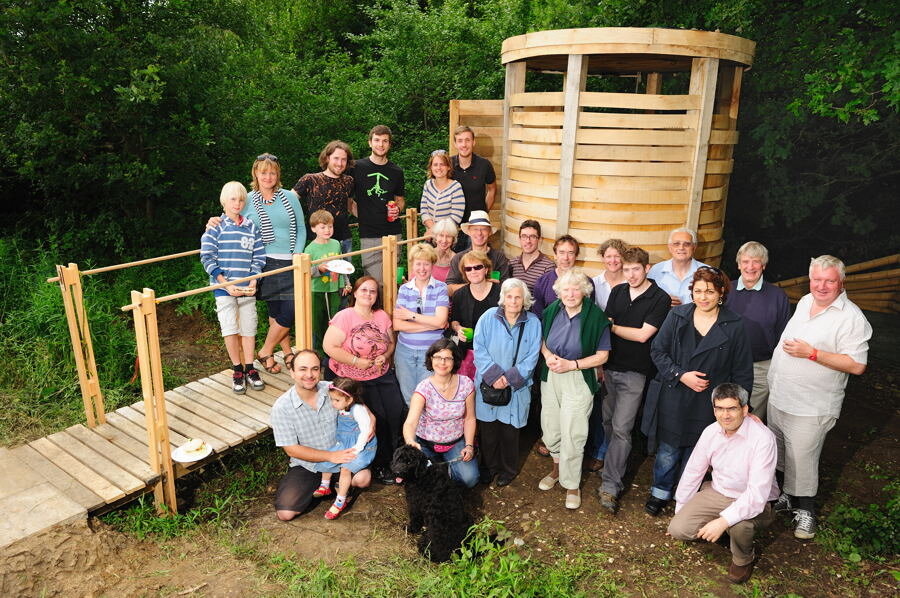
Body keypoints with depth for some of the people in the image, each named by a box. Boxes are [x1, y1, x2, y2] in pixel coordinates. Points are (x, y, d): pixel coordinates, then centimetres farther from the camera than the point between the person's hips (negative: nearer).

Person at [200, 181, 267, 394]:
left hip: (247, 288, 2)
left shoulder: (251, 227, 6)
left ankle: (250, 369, 20)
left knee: (249, 329, 7)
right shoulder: (216, 227, -2)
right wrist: (226, 284, -14)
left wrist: (253, 283, -6)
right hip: (224, 288, -2)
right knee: (230, 330, -4)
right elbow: (207, 258, -7)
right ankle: (237, 371, 12)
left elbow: (259, 257, 6)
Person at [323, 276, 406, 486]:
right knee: (378, 418, -10)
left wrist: (384, 356, -7)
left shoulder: (382, 316, 5)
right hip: (354, 379, -5)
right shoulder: (344, 317, -14)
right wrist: (358, 362, -18)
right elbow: (329, 346, -19)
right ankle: (380, 466, 10)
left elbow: (391, 342, 15)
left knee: (398, 412, -5)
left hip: (383, 374, 6)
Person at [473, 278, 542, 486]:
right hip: (487, 385, 0)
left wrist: (509, 378, -14)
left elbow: (532, 358, -4)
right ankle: (489, 466, 32)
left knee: (510, 430, 11)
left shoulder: (533, 323, -3)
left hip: (516, 388, 0)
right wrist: (494, 376, -16)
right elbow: (479, 350, -7)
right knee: (487, 429, 11)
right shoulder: (488, 317, -5)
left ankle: (509, 469, 32)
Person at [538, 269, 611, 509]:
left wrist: (571, 364, -17)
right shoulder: (552, 310, -2)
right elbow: (541, 339, 11)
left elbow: (602, 355, -9)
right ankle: (557, 468, 43)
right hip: (550, 377, 4)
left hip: (578, 380, -4)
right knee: (550, 428, 14)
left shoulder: (596, 316, -14)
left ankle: (572, 485, 21)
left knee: (572, 435, -1)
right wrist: (547, 355, -10)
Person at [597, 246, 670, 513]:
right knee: (607, 421, 13)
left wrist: (612, 327, -3)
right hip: (609, 367, 5)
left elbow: (642, 334, -14)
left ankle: (610, 485, 2)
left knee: (621, 429, -5)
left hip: (634, 373, -5)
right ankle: (612, 461, 36)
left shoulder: (660, 298, -8)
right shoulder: (618, 291, 7)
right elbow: (604, 327, 8)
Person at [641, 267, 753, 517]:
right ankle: (660, 492, 33)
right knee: (667, 452, 9)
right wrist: (681, 375, -13)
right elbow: (657, 350, 0)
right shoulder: (677, 316, -3)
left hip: (707, 407, 0)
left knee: (694, 455, 12)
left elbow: (742, 372, 0)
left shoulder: (734, 326, -6)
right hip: (672, 400, 1)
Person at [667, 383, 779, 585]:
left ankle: (743, 560, -1)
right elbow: (692, 472, 5)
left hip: (752, 502, -4)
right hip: (716, 493, 4)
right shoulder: (711, 432, -7)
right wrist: (679, 512, 12)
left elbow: (757, 494, -30)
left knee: (738, 524, -37)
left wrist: (723, 521, -37)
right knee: (678, 529, -14)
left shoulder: (762, 438, -25)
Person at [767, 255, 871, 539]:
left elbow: (856, 365, -22)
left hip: (810, 408, -7)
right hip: (778, 398, 7)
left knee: (801, 461, 5)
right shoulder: (805, 302, 6)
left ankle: (804, 509, 26)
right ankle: (788, 496, 40)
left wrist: (812, 353, -26)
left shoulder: (852, 318, -17)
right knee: (780, 455, 20)